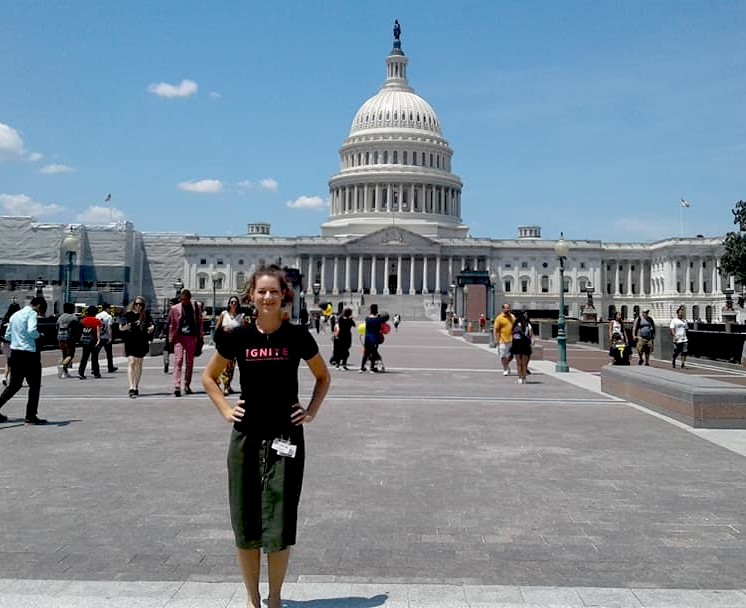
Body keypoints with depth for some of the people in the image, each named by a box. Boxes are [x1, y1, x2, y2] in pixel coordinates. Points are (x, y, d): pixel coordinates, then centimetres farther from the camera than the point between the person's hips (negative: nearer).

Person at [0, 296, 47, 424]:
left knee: (14, 385, 16)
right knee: (34, 385, 2)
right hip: (28, 353, -8)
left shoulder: (15, 315, 17)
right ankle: (31, 416, 3)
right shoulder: (32, 313, -8)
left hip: (15, 352, 8)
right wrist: (39, 335, -6)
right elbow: (31, 330, -25)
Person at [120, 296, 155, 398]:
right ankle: (131, 388, -19)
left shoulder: (146, 315, 5)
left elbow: (151, 324, 10)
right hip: (130, 342, -2)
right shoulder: (128, 315, 0)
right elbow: (120, 327, 1)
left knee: (139, 364, 11)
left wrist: (152, 328, -12)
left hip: (142, 342, 3)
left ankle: (136, 387, 23)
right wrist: (124, 327, -21)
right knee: (131, 363, -13)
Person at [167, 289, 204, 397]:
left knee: (189, 362, 9)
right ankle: (177, 387, -17)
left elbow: (200, 323, 8)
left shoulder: (196, 307, 5)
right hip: (178, 337, -2)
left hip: (191, 337, 2)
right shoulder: (175, 308, 4)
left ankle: (187, 385, 20)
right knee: (178, 361, -11)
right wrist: (171, 339, 3)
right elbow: (171, 325, 7)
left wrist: (200, 338, 4)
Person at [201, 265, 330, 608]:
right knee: (245, 525, 7)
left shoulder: (297, 336, -3)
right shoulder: (238, 337, 0)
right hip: (246, 438, 1)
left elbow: (323, 377, 13)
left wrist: (311, 412, 2)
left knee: (279, 526, 2)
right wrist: (225, 409, 3)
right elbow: (209, 377, 14)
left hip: (286, 438, -1)